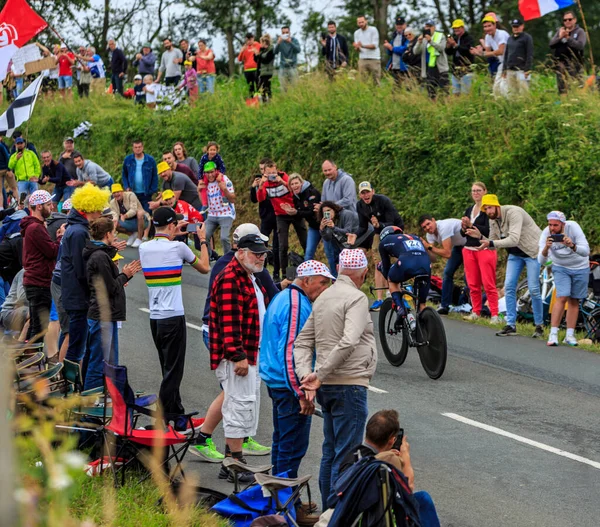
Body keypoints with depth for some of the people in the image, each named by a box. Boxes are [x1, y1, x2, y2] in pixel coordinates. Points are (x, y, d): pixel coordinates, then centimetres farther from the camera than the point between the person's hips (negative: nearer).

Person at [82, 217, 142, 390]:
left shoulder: (100, 254, 15)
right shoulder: (100, 257, -17)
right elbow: (111, 288, -18)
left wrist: (125, 274, 10)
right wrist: (125, 275, -2)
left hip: (106, 316, 11)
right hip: (103, 318, -11)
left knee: (111, 363, 16)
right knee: (99, 364, -6)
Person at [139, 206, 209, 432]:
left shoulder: (144, 248, 6)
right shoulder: (178, 247, -10)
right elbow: (204, 268, 5)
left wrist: (174, 234, 34)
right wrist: (203, 240, 17)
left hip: (154, 317, 7)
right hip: (173, 316, -7)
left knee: (169, 370, 16)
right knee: (172, 371, -2)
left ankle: (179, 417, 24)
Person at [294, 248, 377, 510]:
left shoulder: (323, 298, 13)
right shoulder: (356, 298, -12)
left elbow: (303, 342, 12)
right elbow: (349, 342, -26)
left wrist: (306, 375, -1)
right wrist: (319, 375, -22)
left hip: (327, 387, 9)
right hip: (349, 385, -9)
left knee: (330, 453, 16)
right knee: (346, 457, -6)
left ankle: (328, 512, 22)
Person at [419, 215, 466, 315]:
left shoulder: (444, 227, -35)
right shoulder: (430, 234, -9)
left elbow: (447, 254, -38)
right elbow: (433, 257, -11)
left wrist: (429, 247, -34)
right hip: (458, 246, 8)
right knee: (448, 272, 3)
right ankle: (444, 306, 9)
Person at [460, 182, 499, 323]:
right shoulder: (469, 210, 16)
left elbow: (489, 230, -15)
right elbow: (463, 233, 17)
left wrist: (471, 225, -18)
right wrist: (464, 227, -5)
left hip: (485, 249, -7)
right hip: (469, 249, 7)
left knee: (489, 284, -8)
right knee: (473, 284, 6)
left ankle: (494, 314, -8)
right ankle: (476, 312, 14)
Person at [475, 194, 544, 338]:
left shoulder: (513, 213, -26)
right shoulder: (493, 221, 0)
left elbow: (514, 239, -36)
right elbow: (492, 243, 2)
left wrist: (491, 243, -41)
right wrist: (480, 236, -15)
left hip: (532, 251, -8)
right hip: (515, 254, 8)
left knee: (533, 289, -9)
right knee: (509, 287, -3)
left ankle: (539, 326, 3)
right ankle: (510, 325, 1)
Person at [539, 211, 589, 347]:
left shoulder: (573, 227, -26)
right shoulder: (546, 234, -22)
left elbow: (586, 251, -30)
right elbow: (541, 261, -26)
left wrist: (572, 246, -48)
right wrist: (546, 248, -46)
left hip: (580, 268, 0)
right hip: (561, 268, 0)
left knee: (574, 300, 3)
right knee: (562, 297, -16)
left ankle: (570, 335, 10)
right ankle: (553, 334, -16)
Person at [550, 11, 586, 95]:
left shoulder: (580, 31, 4)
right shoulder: (560, 31, 15)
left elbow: (580, 46, -12)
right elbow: (551, 44, 5)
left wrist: (568, 38, -16)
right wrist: (560, 37, -10)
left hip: (574, 65, -4)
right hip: (560, 65, 4)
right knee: (562, 90, 6)